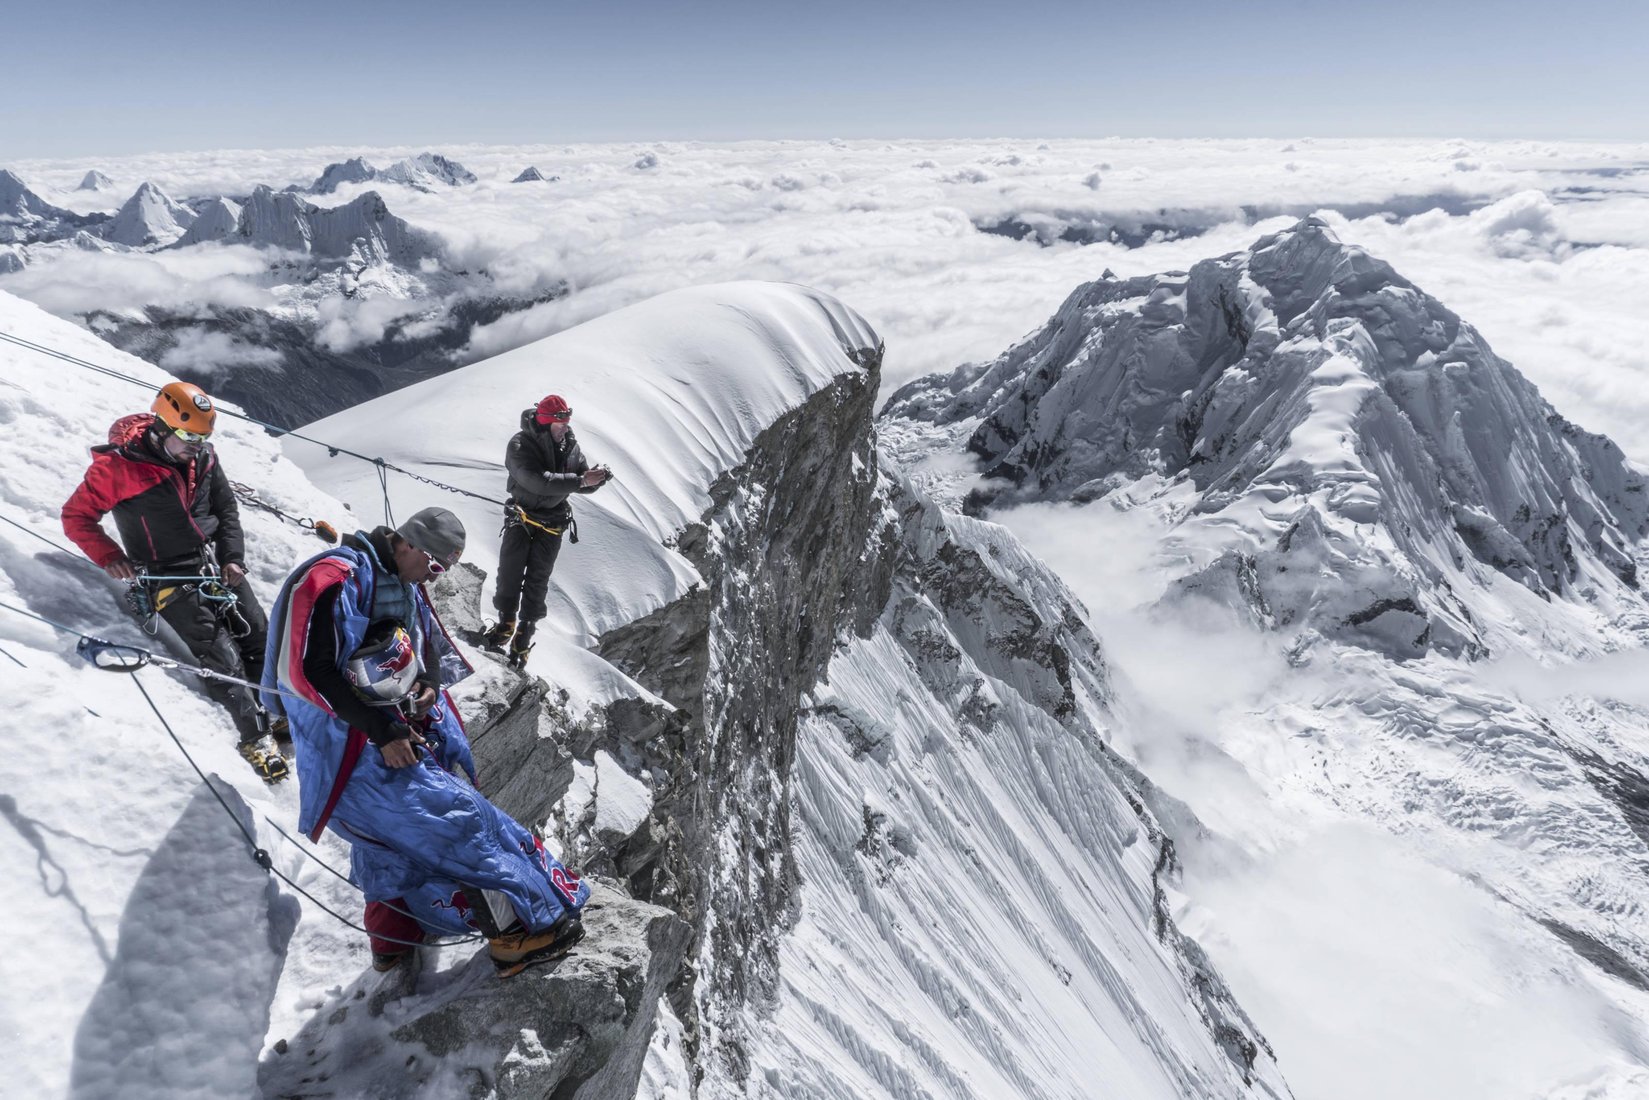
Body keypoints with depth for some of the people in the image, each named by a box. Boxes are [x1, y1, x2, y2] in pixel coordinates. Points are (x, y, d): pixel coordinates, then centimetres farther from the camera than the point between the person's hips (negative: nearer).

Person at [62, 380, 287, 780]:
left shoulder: (202, 456, 0)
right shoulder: (118, 466, -14)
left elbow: (226, 507, 11)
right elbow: (77, 516, -3)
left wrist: (233, 558, 0)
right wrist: (109, 556, -16)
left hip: (218, 564, 5)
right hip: (170, 578, -5)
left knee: (259, 637, 2)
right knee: (221, 656, -11)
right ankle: (256, 737, -3)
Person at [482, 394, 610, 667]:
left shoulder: (570, 445, -5)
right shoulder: (520, 445, -20)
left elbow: (583, 485, 0)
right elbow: (537, 481, -35)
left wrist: (596, 478, -24)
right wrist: (580, 480, -41)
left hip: (552, 524, 2)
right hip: (521, 518, -2)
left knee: (537, 582, 3)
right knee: (510, 573, 0)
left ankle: (523, 637, 13)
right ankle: (505, 624, 23)